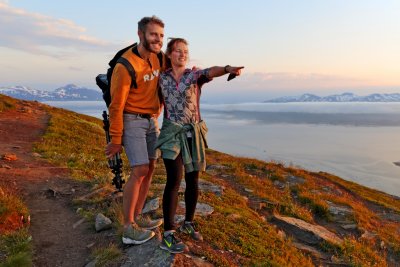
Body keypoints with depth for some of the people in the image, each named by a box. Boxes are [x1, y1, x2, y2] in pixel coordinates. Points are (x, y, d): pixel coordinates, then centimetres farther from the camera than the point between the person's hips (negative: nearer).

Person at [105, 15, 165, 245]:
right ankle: (129, 229, -1)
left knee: (150, 168, 8)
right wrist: (115, 139, -13)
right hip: (132, 120, -7)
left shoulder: (158, 58, 1)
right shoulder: (126, 66, -20)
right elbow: (116, 106, -17)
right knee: (140, 170, -13)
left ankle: (137, 216, 21)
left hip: (152, 120, 8)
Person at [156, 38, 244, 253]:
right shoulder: (161, 78, 4)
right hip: (171, 133, -1)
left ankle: (188, 222, 28)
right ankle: (168, 234, -5)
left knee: (192, 180, 7)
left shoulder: (194, 75, 0)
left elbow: (211, 72, -23)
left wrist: (227, 69, -43)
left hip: (193, 133, 2)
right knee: (175, 179, -13)